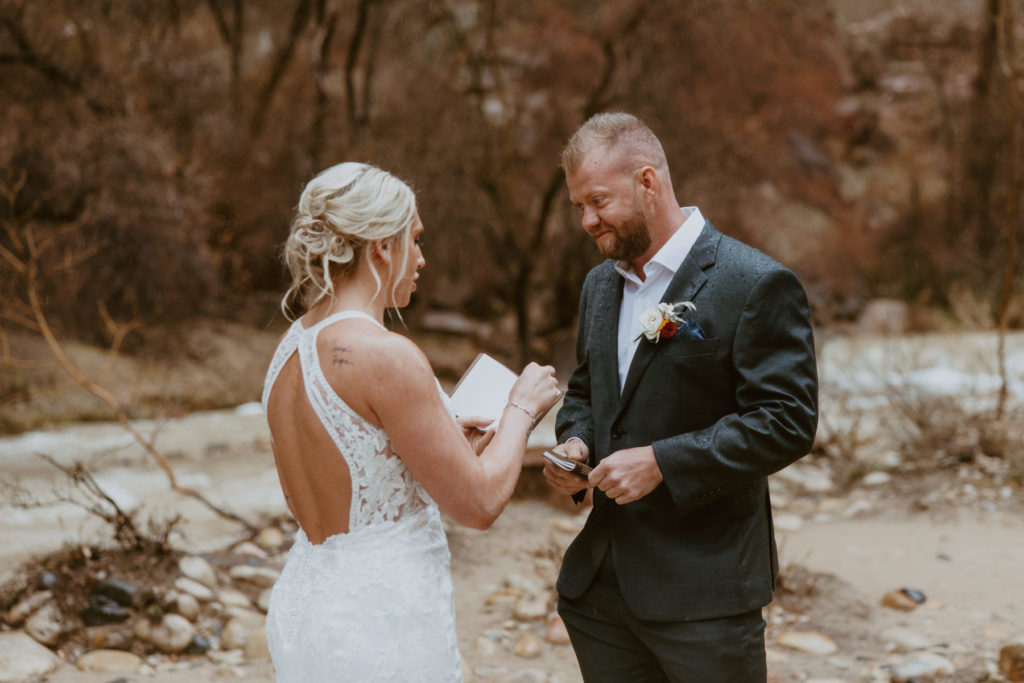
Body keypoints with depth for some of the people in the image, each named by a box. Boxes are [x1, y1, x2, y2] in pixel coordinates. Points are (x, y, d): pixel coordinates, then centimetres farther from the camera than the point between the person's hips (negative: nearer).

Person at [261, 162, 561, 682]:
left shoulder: (290, 349, 5)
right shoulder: (388, 356, -19)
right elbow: (479, 503, -15)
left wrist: (445, 447, 20)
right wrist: (520, 409, 1)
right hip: (382, 622, -8)